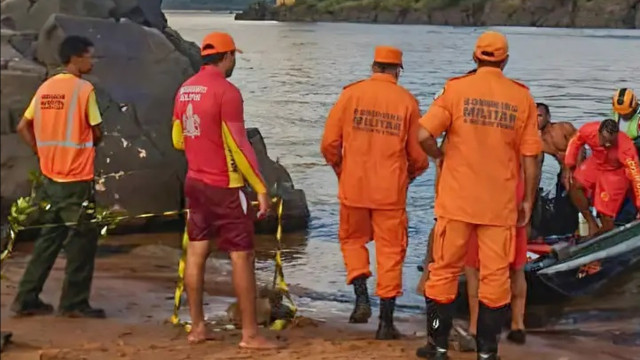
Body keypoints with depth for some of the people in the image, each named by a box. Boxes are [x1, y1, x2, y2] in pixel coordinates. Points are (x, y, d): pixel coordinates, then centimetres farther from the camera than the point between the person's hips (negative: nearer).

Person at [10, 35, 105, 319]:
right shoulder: (84, 89, -12)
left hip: (50, 177, 7)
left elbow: (23, 128, 10)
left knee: (49, 238, 15)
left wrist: (44, 153, 12)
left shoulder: (45, 88, 8)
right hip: (77, 179, -7)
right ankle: (74, 303, 8)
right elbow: (97, 134, -8)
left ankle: (27, 299, 17)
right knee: (82, 240, 4)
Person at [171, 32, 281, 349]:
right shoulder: (226, 91, -17)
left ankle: (197, 327, 17)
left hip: (195, 182, 8)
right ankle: (250, 334, 2)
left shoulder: (185, 89, 6)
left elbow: (177, 140, 15)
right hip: (224, 187, -8)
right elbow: (239, 146, -18)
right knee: (242, 256, -1)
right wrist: (261, 188, -13)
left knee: (196, 252, 11)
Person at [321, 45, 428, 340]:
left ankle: (362, 298, 5)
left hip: (353, 186, 1)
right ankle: (386, 321, 9)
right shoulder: (407, 102, -1)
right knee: (390, 251, 8)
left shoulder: (351, 94, -2)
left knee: (353, 240, 21)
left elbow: (329, 143, -1)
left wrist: (340, 169, 18)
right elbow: (418, 155, 1)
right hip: (391, 191, 0)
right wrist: (409, 175, 22)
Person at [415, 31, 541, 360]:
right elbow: (530, 157, 0)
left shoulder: (456, 88, -4)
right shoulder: (522, 97, 0)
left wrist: (440, 156, 7)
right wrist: (528, 200, 9)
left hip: (457, 199, 0)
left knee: (445, 270, 11)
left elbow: (423, 135, -13)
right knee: (495, 275, 8)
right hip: (501, 203, 1)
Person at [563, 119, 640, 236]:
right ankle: (592, 224, -6)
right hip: (595, 164, 4)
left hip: (616, 173, -4)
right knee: (574, 184, -19)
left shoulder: (626, 147, -38)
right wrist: (569, 167, -11)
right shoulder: (588, 130, -30)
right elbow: (575, 142, -6)